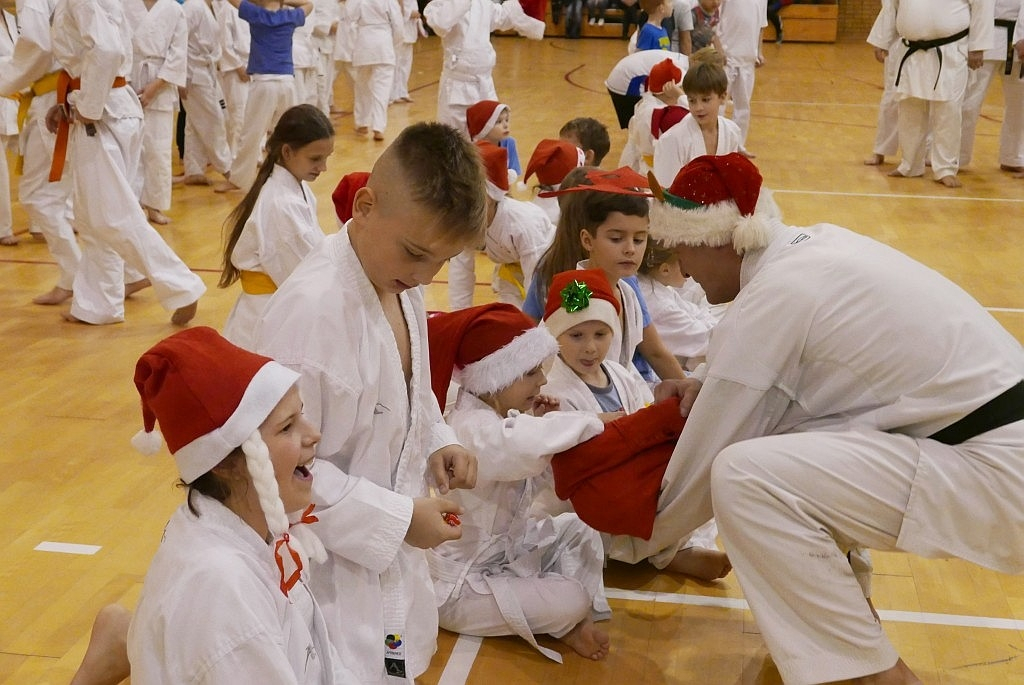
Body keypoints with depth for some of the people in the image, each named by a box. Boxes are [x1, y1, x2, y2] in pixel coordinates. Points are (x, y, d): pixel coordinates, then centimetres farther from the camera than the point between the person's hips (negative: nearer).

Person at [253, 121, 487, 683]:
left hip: (390, 554, 9)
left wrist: (436, 443, -2)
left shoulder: (400, 284, 0)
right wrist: (396, 519, -22)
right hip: (330, 565, -9)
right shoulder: (311, 306, -27)